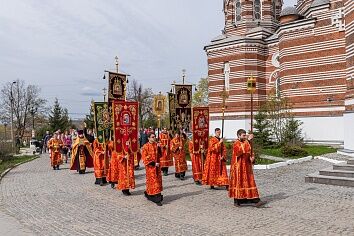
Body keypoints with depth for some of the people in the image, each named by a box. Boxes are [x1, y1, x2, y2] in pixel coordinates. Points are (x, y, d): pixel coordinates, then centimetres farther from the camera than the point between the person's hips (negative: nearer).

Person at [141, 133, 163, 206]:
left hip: (157, 166, 6)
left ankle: (148, 194, 28)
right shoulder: (145, 147, -10)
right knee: (153, 181, -4)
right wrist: (153, 163, -16)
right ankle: (157, 199, -1)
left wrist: (159, 148, -8)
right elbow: (145, 158, -12)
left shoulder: (156, 145, 7)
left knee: (158, 180, 10)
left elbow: (159, 155, 8)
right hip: (150, 167, -6)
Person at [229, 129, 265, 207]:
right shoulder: (236, 143, -10)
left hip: (247, 166, 7)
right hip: (239, 167, -7)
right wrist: (248, 140, -33)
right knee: (238, 182, 0)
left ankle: (256, 201, 1)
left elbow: (250, 152, 15)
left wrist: (252, 157, -7)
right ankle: (236, 201, 12)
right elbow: (242, 149, -29)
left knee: (250, 182, 3)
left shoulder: (246, 143, 13)